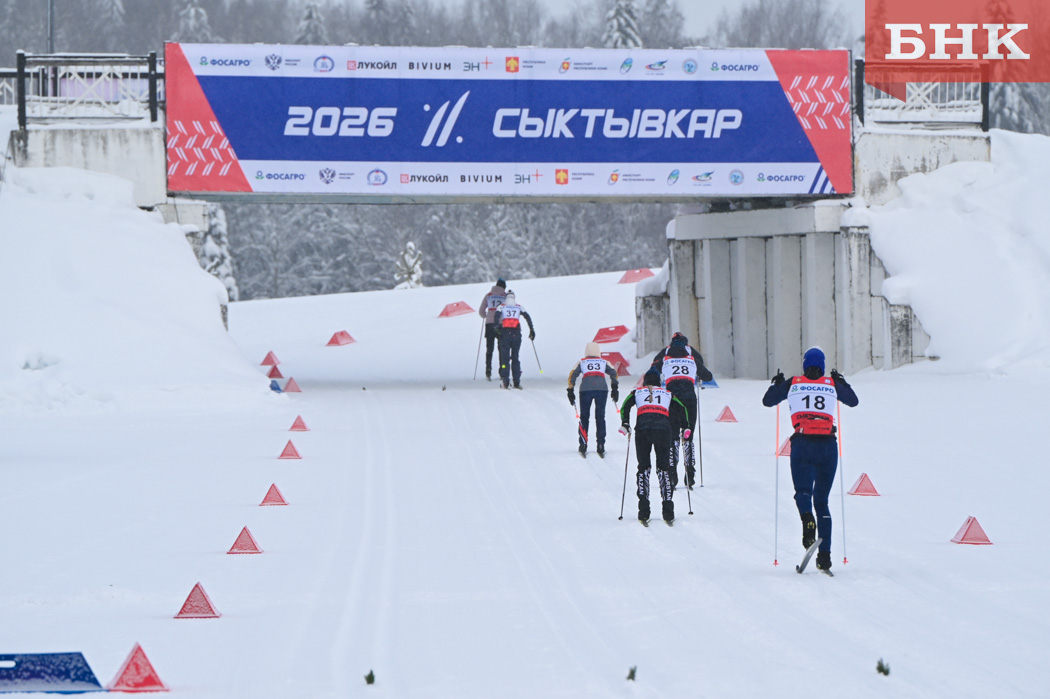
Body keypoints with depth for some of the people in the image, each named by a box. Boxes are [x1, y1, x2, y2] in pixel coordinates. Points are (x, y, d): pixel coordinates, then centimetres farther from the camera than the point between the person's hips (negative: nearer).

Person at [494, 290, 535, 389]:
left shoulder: (501, 306, 9)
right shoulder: (519, 307, 14)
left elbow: (496, 316, -8)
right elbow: (528, 317, 5)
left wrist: (497, 328, -16)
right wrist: (532, 330, 7)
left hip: (505, 333, -2)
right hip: (516, 334, 2)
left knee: (505, 356, -2)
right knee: (516, 357, 8)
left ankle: (505, 380, -16)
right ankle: (517, 382, 3)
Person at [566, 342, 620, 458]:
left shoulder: (581, 363, 20)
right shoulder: (604, 363, 21)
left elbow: (573, 375, 8)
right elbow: (613, 373, 9)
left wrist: (570, 391, 8)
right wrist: (615, 388, 7)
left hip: (586, 389, -1)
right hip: (602, 389, 1)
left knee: (584, 417, 8)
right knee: (600, 417, 6)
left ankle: (583, 446, 0)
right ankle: (601, 446, 0)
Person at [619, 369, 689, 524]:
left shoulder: (637, 392, 23)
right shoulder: (667, 394, 25)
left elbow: (625, 406, 8)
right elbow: (681, 409, 17)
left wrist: (625, 425, 13)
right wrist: (685, 429, 24)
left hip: (642, 428, 0)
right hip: (663, 428, 0)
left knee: (643, 467, 6)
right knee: (664, 468, 6)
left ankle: (643, 512, -5)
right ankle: (668, 513, -3)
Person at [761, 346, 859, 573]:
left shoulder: (792, 384, 8)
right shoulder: (832, 385, 10)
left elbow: (767, 401, 20)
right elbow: (854, 401, 27)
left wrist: (777, 383, 37)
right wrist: (841, 382, 41)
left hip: (802, 444, -2)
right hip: (828, 445, 2)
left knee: (803, 491, 0)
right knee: (821, 499, 9)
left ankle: (808, 519, -39)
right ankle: (824, 556, 1)